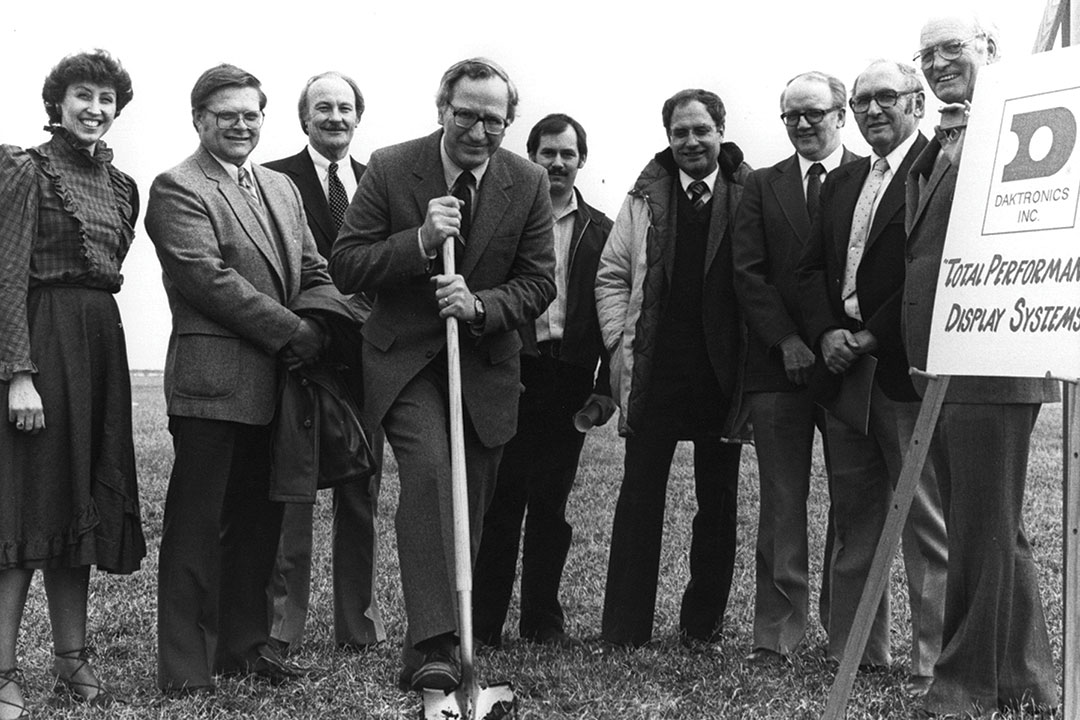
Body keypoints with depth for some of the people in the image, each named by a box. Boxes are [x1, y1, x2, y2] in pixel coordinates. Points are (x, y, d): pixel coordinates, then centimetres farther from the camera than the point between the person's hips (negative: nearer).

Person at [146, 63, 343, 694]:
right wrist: (294, 333, -15)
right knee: (198, 526, -2)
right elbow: (210, 279, -16)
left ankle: (245, 645, 26)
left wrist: (319, 330, -4)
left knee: (258, 520, 14)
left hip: (276, 382, 7)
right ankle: (186, 668, 5)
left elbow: (315, 274, 17)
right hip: (213, 380, -7)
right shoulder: (177, 190, -5)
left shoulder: (282, 188, 19)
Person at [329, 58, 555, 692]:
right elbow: (346, 267, -8)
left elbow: (538, 282, 0)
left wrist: (480, 305, -19)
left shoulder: (528, 183, -1)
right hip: (405, 359, -3)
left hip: (487, 364, 3)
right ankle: (432, 645, -27)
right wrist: (420, 240, -22)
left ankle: (457, 636, 25)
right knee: (429, 472, -24)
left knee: (470, 502, 8)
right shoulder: (390, 169, -7)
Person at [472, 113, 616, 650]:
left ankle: (542, 620, 16)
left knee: (551, 502, 7)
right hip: (511, 372, -2)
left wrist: (605, 387, 2)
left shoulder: (600, 232, 12)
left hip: (570, 379, 2)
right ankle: (484, 621, 5)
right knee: (501, 499, -2)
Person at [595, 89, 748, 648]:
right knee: (640, 496, 2)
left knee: (718, 500, 8)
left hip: (724, 372, 0)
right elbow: (611, 276, 10)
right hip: (654, 371, 1)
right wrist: (620, 344, 1)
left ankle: (703, 623, 21)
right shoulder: (646, 198, 7)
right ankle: (624, 628, 8)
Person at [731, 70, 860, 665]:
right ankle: (777, 632, 6)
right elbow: (748, 272, 4)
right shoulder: (762, 186, 13)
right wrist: (787, 341, -7)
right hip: (779, 366, 1)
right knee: (781, 501, 2)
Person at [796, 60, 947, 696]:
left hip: (905, 369, -8)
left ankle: (934, 664, 2)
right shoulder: (843, 182, 19)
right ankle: (856, 651, 21)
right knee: (853, 517, 12)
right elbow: (812, 268, 17)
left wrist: (874, 338, -14)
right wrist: (827, 334, 0)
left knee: (926, 522, -4)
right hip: (843, 363, 8)